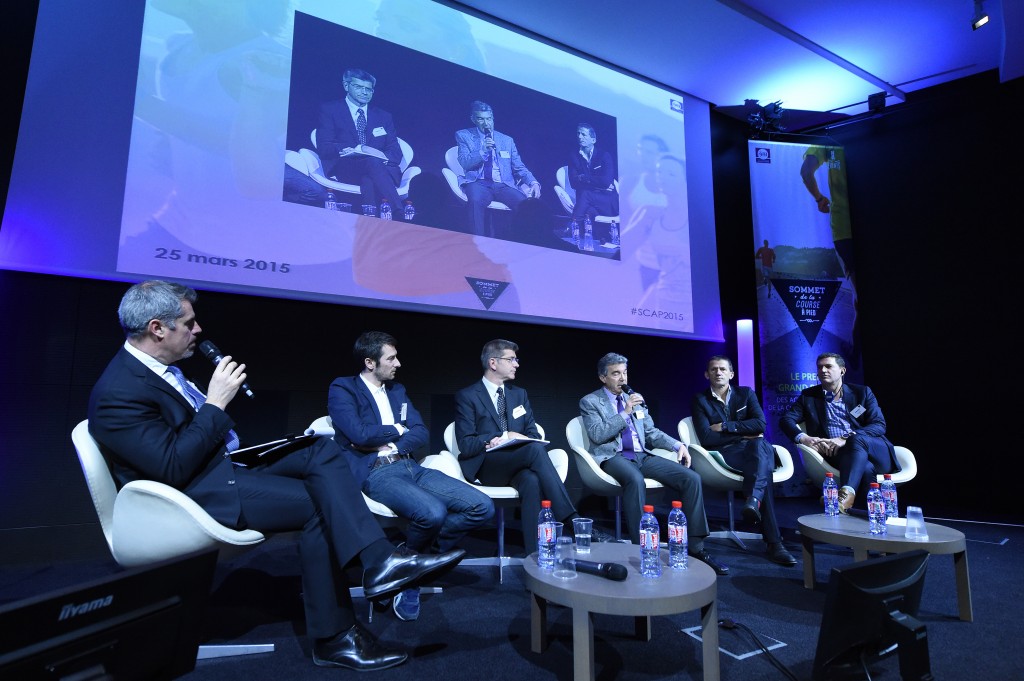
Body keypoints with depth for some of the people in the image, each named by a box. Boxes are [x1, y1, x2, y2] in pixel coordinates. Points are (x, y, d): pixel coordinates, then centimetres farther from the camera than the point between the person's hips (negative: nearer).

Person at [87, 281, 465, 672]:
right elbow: (173, 468, -26)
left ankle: (379, 562, -19)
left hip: (221, 462, 10)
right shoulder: (119, 392, -20)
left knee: (322, 450, -7)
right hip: (197, 492, -10)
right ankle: (334, 638, -6)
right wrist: (217, 403, -22)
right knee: (319, 505, -19)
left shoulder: (154, 366, 10)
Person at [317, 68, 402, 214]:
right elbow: (323, 148, 0)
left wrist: (382, 156, -13)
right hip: (344, 172, -3)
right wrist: (359, 149, -14)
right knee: (372, 162, -35)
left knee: (369, 180, -35)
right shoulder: (330, 109, 14)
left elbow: (396, 153, 12)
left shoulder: (384, 116, 25)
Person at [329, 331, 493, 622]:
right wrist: (397, 429, 1)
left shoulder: (397, 390, 20)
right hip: (376, 473, -6)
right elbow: (360, 434, -14)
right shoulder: (342, 389, 1)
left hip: (411, 467, 7)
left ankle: (419, 553, 4)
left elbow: (422, 434, 11)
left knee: (482, 506, -11)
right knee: (433, 512, -35)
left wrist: (386, 444, -6)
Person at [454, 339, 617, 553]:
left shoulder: (519, 394, 17)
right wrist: (502, 438, -20)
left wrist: (522, 439, -12)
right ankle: (574, 521, -36)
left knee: (532, 481, -36)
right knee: (536, 449, -34)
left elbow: (534, 434, 12)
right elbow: (466, 445, -9)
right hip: (486, 466, -4)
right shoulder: (467, 397, -1)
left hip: (516, 464, 4)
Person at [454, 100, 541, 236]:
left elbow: (519, 168, 17)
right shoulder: (464, 136, 14)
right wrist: (483, 150, -12)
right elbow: (464, 163, 2)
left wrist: (533, 183, -2)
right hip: (479, 183, -2)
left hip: (504, 184, 2)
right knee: (476, 200, -39)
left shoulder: (507, 140, 21)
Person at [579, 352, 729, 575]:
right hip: (614, 457, -5)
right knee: (635, 480, -40)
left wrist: (678, 445, 4)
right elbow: (596, 435, -10)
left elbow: (651, 432, 20)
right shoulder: (590, 402, 4)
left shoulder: (635, 399, 20)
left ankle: (695, 546, -7)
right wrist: (625, 413, -14)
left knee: (692, 478, -15)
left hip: (643, 456, 6)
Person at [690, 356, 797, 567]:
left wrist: (725, 426, -8)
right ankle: (774, 542, -42)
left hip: (756, 449, 3)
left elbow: (760, 424, -2)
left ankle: (753, 500, -58)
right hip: (724, 455, -2)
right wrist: (744, 435, -7)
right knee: (764, 469, -37)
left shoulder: (746, 393, 15)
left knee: (760, 444, -39)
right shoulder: (699, 400, 7)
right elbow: (706, 438, -6)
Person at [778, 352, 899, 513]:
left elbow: (879, 425, 1)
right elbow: (786, 419, 5)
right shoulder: (809, 396, 17)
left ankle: (846, 494, -54)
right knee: (865, 469, -35)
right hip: (840, 454, 0)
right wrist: (803, 438, -18)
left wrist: (846, 439, -16)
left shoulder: (862, 392, 15)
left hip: (877, 452, 0)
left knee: (856, 439, -36)